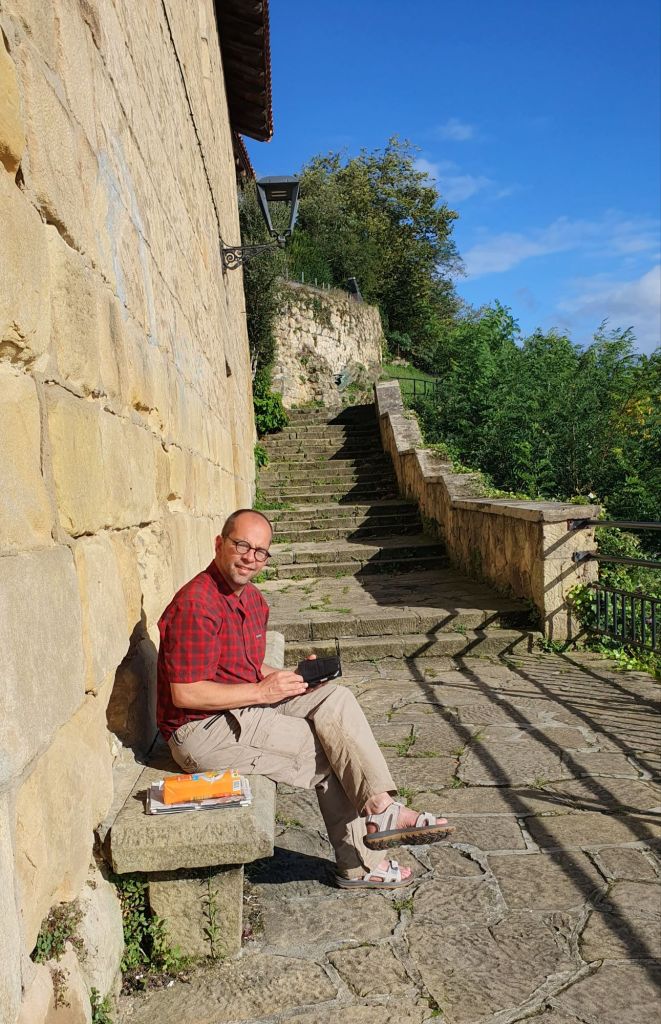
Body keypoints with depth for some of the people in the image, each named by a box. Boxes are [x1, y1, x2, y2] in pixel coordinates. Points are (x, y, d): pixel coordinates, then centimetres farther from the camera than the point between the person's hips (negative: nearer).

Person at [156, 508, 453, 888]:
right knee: (327, 752, -13)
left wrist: (293, 678, 1)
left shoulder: (254, 600, 10)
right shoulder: (196, 604, -20)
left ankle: (380, 809, -9)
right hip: (200, 731, -9)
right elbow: (185, 694, -23)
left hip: (243, 709, 9)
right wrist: (262, 691, -20)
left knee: (336, 698, -9)